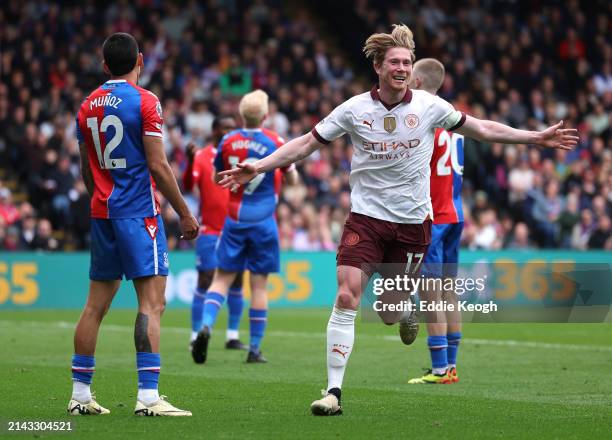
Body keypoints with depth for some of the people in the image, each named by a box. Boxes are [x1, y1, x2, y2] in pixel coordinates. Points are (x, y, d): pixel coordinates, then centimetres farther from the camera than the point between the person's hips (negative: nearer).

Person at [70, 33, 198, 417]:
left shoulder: (88, 106, 11)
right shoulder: (144, 101, -9)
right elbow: (157, 165, -12)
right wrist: (185, 213, -5)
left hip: (101, 212, 7)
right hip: (139, 212, -7)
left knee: (96, 304, 11)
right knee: (152, 302, -9)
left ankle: (80, 394, 13)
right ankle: (148, 396, -17)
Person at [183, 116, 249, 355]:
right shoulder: (202, 156, -4)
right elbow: (187, 186, -18)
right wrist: (190, 161, -33)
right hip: (210, 231, -5)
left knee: (236, 281, 4)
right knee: (205, 280, -5)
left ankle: (233, 336, 10)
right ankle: (196, 336, 0)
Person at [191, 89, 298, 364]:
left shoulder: (228, 141, 0)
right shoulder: (275, 143, -6)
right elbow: (292, 181, 6)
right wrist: (289, 165, 24)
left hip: (234, 220, 2)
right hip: (263, 222, -2)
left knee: (222, 278, 6)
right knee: (259, 285, 3)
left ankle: (206, 326, -19)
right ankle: (254, 349, 6)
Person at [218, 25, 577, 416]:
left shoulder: (429, 105, -3)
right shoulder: (354, 110, -5)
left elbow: (482, 129, 9)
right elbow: (307, 143, 1)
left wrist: (536, 137, 8)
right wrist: (258, 167, -8)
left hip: (413, 221, 1)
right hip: (366, 217, -1)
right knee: (346, 298, -15)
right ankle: (334, 392, -13)